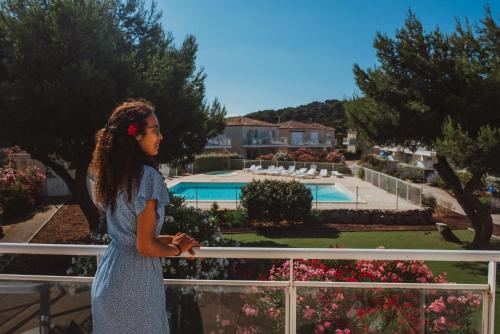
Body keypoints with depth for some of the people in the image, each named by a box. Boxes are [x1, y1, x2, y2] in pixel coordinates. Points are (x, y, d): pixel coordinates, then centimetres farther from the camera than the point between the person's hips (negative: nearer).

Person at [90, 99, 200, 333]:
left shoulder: (112, 173, 4)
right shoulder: (147, 176, -21)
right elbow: (145, 246, -20)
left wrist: (169, 239, 11)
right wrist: (178, 248, -3)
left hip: (107, 276, 8)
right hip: (135, 281, -8)